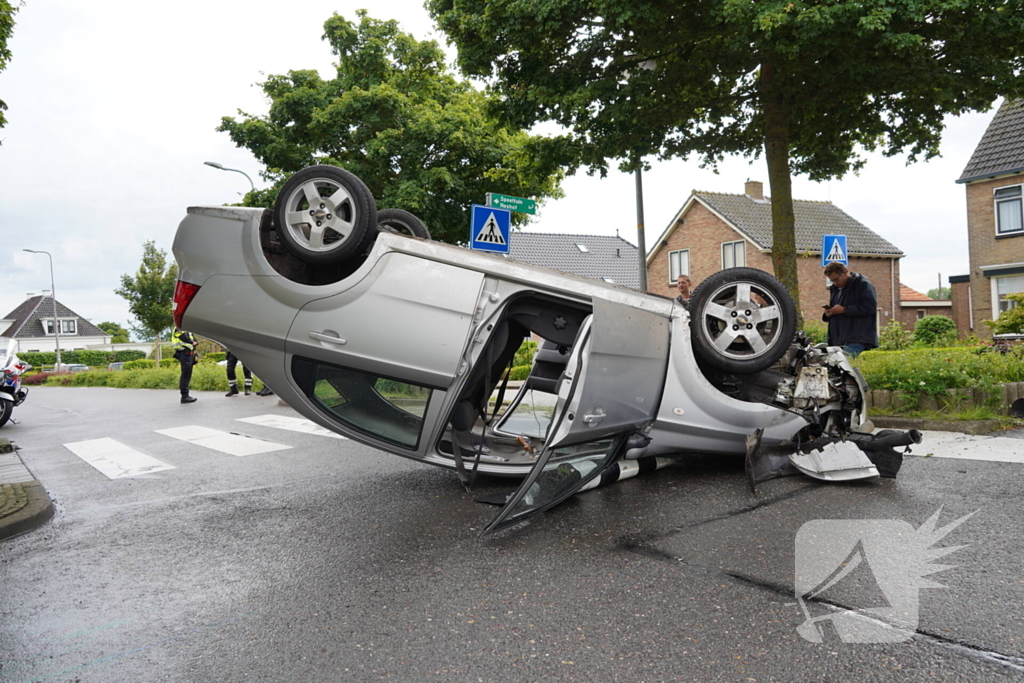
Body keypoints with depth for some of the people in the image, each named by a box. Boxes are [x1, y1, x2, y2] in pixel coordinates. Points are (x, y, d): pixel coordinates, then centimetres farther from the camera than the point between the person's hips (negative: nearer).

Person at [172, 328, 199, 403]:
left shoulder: (188, 331, 24)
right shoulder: (179, 328, -4)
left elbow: (195, 341, 19)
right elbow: (184, 338, -21)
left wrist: (194, 343, -3)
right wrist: (192, 342, -6)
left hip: (190, 354, 9)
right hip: (185, 353, -9)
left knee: (188, 375, 10)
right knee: (185, 374, -13)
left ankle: (186, 395, 14)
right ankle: (184, 396, -15)